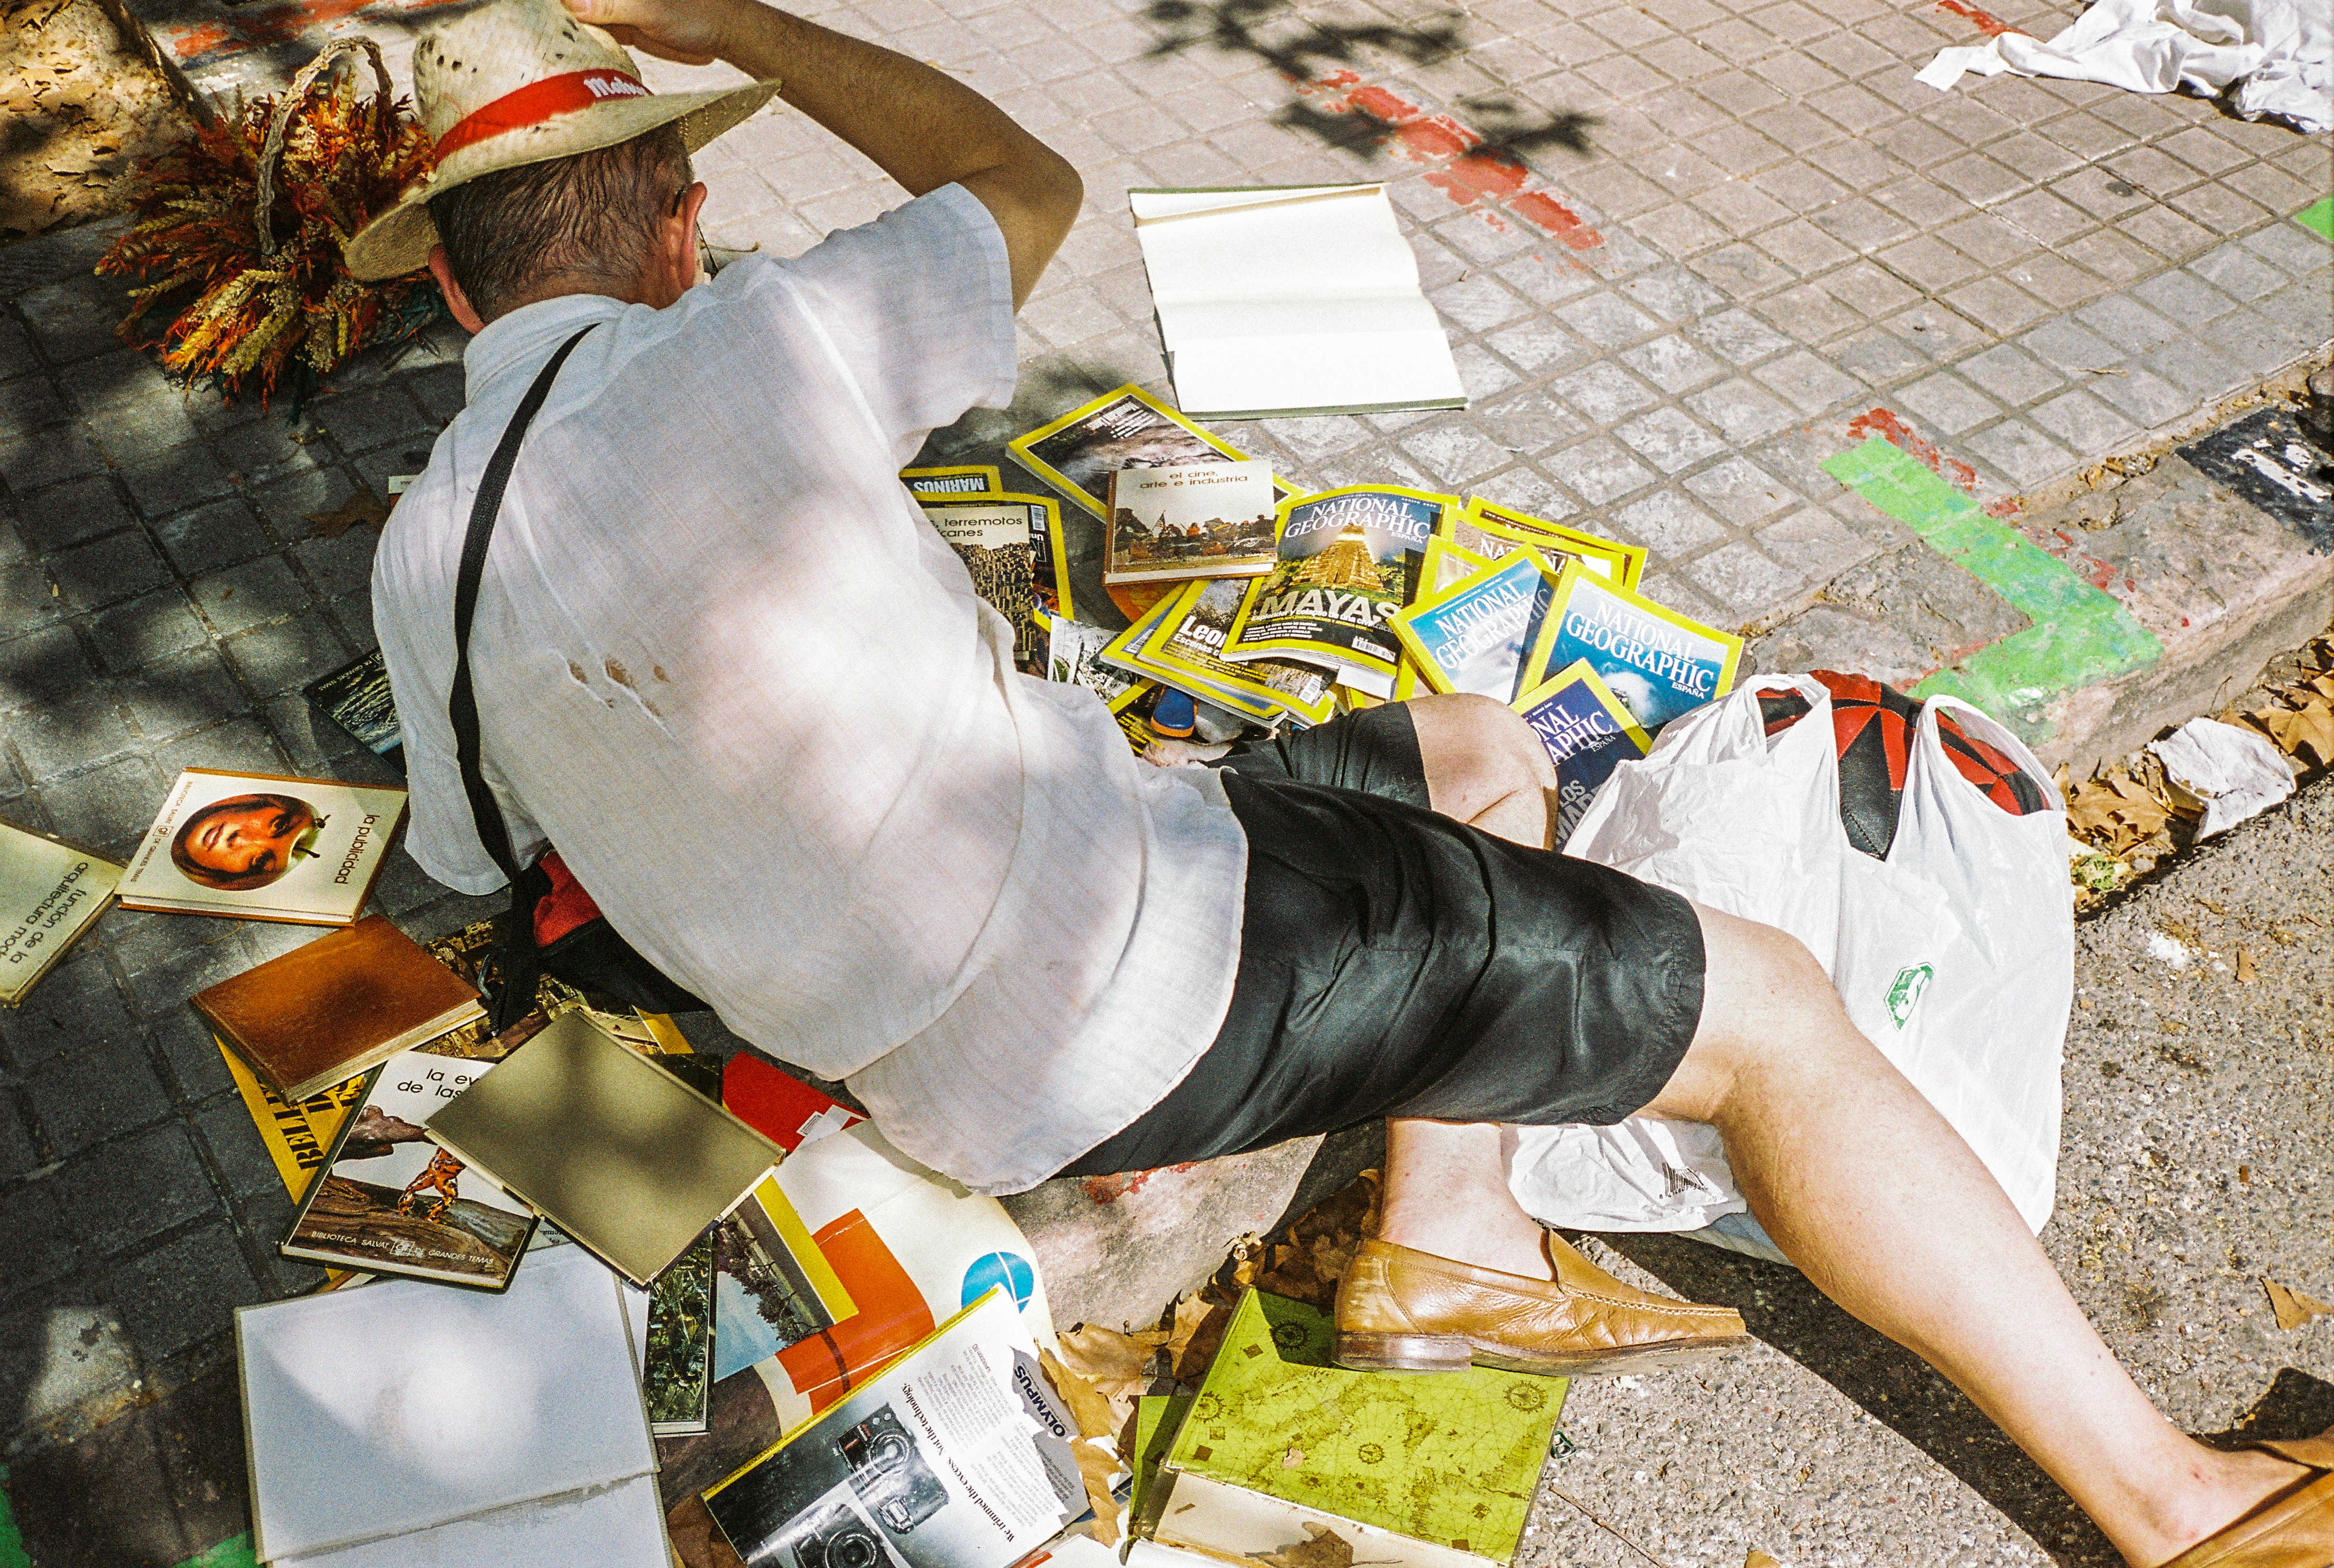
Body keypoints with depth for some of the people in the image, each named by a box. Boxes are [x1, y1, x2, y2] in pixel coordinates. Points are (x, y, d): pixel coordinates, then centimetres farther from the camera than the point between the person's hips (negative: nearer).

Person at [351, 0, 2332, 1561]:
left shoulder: (416, 562, 3)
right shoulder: (747, 350, -16)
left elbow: (478, 855, 23)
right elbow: (1027, 181, 5)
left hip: (970, 1081, 8)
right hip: (1158, 958, -8)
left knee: (1484, 764, 22)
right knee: (1774, 1008, 3)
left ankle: (1452, 1240, 17)